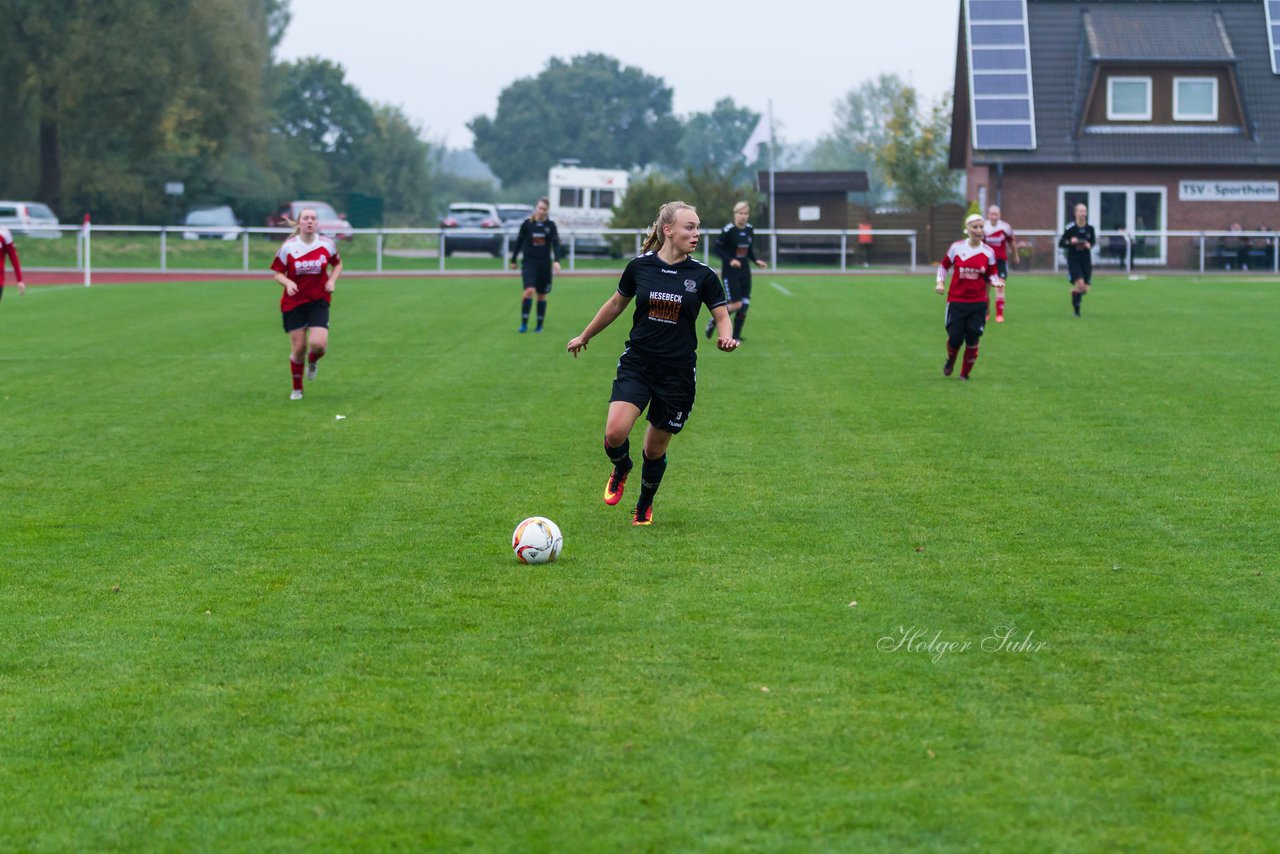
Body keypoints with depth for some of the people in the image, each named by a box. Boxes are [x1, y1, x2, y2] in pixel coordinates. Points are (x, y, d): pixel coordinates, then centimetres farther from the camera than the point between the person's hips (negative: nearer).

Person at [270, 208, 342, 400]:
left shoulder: (327, 244, -3)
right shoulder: (288, 247, -7)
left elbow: (338, 264, 14)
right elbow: (278, 273, 0)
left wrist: (332, 280, -5)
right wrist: (287, 282, -22)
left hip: (319, 301, 1)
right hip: (293, 303, 0)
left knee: (319, 344, -17)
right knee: (298, 348, -1)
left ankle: (313, 362, 22)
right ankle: (297, 389, 21)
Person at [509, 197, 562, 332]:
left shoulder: (550, 226, 0)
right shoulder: (527, 224, -2)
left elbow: (556, 244, -6)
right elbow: (519, 242, 6)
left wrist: (556, 261, -21)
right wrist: (513, 260, 10)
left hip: (545, 264, 2)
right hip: (529, 262, -2)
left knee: (542, 295, 8)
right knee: (529, 291, -19)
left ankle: (539, 325, 20)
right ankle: (524, 323, -12)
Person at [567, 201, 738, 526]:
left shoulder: (703, 275, -4)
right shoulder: (640, 266, -2)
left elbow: (722, 317, 3)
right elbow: (617, 304, 15)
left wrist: (726, 337, -20)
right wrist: (584, 337, 25)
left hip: (678, 371, 0)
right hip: (636, 364, 0)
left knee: (655, 448, 7)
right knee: (615, 433, -19)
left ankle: (644, 506, 34)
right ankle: (621, 469, 17)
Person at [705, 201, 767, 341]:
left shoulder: (750, 230, 7)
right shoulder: (728, 230, -14)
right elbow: (716, 248, -11)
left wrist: (756, 261, 3)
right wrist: (730, 260, -21)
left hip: (744, 272, 7)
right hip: (730, 272, -7)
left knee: (745, 305, 1)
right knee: (736, 304, -13)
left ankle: (736, 337, 10)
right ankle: (714, 321, 13)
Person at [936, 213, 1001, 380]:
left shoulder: (988, 252, 1)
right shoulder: (956, 247, -1)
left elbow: (992, 274, 8)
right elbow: (944, 266, 10)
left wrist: (994, 281, -14)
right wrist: (940, 282, -4)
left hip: (978, 303, 1)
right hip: (956, 301, -1)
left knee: (972, 340, -3)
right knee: (955, 338, -5)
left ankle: (965, 373, 15)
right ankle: (950, 360, 30)